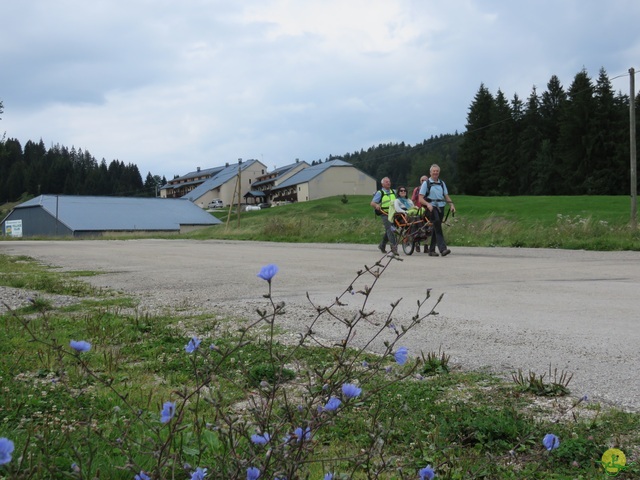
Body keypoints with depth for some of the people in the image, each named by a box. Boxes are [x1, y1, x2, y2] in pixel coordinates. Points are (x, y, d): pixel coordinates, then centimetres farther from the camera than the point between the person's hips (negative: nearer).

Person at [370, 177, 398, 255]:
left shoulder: (393, 192, 18)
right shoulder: (379, 193, 1)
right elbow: (372, 203, -6)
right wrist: (376, 205, -28)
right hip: (385, 214, -6)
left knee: (389, 230, 12)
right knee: (389, 229, -19)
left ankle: (382, 245, 28)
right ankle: (394, 246, -26)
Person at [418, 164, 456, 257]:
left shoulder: (442, 183, 17)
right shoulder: (426, 183, 3)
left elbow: (446, 196, 15)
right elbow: (420, 198, -4)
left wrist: (452, 204, -3)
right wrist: (428, 204, -22)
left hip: (441, 207, 5)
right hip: (431, 207, -5)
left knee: (436, 228, 7)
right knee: (437, 226, -22)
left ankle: (431, 250, 16)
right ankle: (442, 249, -31)